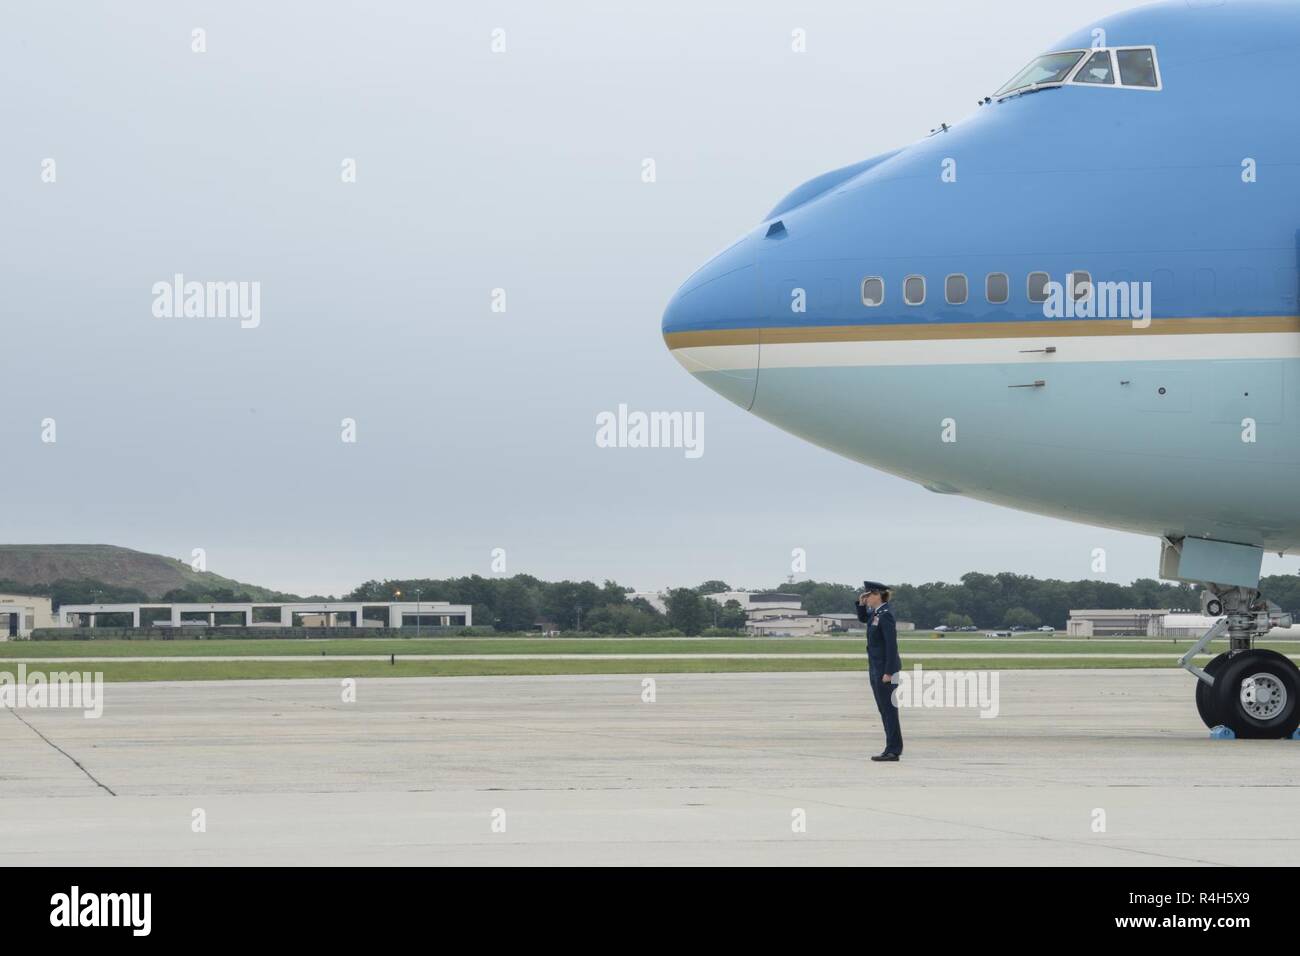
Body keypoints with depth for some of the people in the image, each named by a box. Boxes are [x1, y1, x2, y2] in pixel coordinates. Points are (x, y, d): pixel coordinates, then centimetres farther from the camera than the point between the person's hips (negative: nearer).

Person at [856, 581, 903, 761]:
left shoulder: (886, 615, -18)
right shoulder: (876, 612, 9)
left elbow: (892, 645, -21)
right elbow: (863, 618, 30)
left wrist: (888, 672, -22)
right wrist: (861, 604, 10)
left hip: (885, 668, -10)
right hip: (875, 667, 10)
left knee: (888, 709, -6)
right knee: (884, 709, 12)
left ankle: (893, 751, -3)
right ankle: (892, 749, 17)